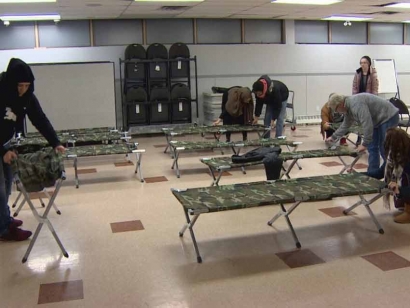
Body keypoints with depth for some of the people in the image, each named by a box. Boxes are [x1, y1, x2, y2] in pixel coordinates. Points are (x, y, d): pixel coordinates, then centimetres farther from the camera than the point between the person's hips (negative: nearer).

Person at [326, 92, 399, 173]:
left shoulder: (356, 104, -28)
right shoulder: (348, 108, 6)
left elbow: (367, 124, -33)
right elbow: (345, 125, 23)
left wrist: (365, 144, -27)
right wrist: (333, 137, 30)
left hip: (388, 117, -10)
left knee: (384, 149, -10)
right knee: (372, 147, 8)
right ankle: (372, 173, 13)